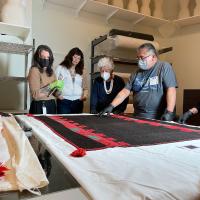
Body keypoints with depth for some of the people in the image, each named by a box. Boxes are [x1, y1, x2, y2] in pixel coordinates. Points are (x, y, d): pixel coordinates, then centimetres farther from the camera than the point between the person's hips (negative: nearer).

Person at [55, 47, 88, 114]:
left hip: (78, 102, 3)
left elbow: (85, 87, 14)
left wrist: (85, 95, -4)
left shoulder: (82, 71, 13)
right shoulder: (60, 68, 5)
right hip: (64, 101, -3)